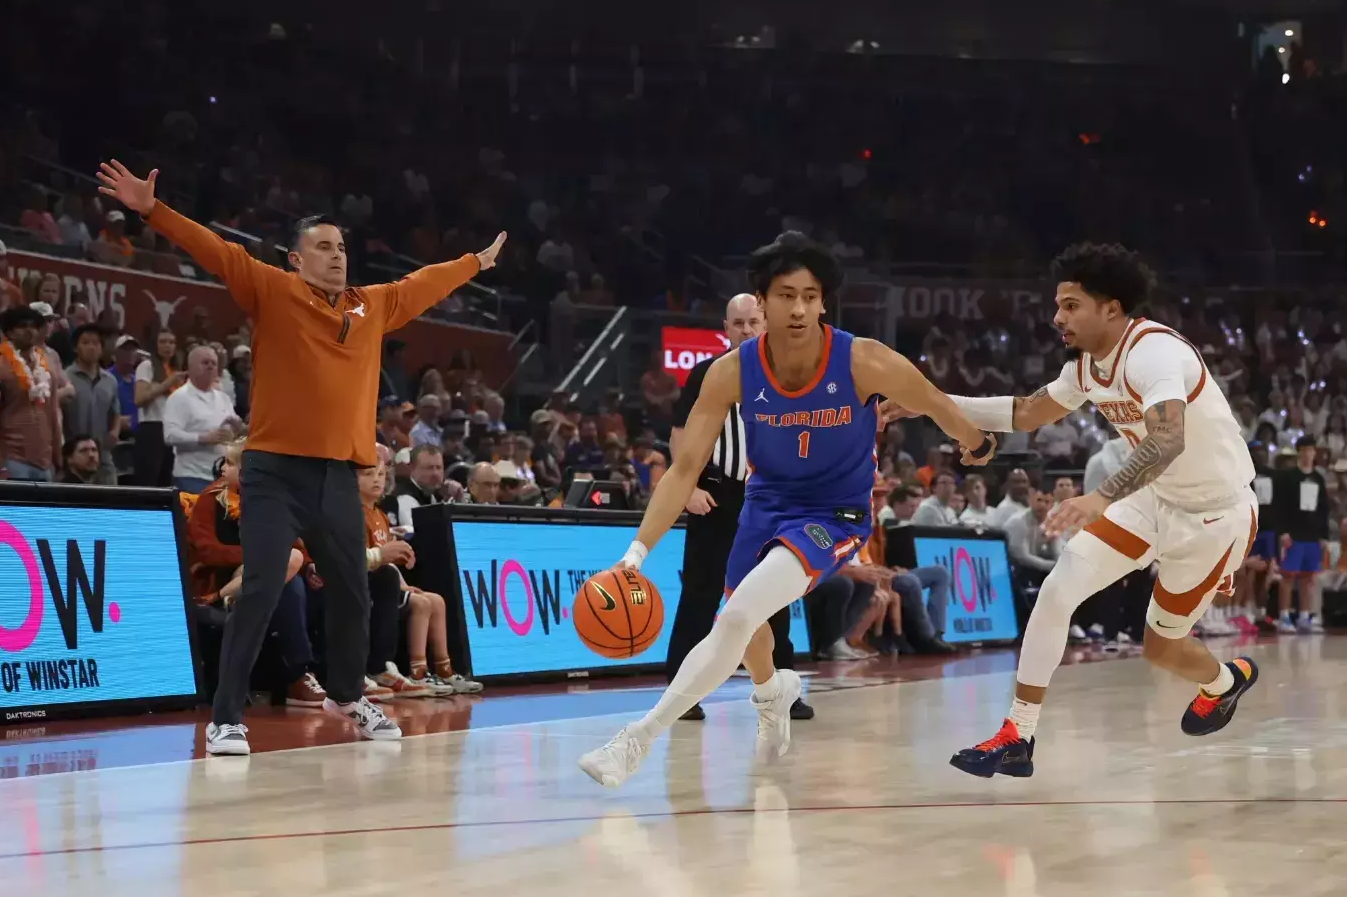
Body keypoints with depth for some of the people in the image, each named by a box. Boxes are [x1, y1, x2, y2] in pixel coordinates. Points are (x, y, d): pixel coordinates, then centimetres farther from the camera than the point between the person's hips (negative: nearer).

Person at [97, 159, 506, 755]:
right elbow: (216, 252, -8)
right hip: (276, 471, -5)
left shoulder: (374, 306, 14)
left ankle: (347, 697, 38)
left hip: (339, 476, 5)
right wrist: (152, 210, -17)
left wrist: (476, 263, 42)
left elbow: (425, 284, 30)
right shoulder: (272, 292, 0)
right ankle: (226, 719, -8)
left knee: (352, 596, 14)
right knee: (260, 592, -13)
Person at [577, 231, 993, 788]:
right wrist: (637, 552, -26)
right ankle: (773, 692, 63)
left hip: (834, 515, -4)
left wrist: (977, 445, 15)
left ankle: (638, 739, -21)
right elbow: (685, 468, -16)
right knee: (741, 625, 26)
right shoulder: (731, 372, -20)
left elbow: (936, 405, -5)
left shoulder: (865, 363, -26)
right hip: (765, 504, 4)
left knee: (738, 617, -27)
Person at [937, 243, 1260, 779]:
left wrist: (1102, 498, -60)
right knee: (1057, 590, -11)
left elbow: (1169, 439, -46)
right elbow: (1027, 414, 13)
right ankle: (1017, 739, -6)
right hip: (1155, 499, 7)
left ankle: (1226, 681, 44)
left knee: (1161, 647, 8)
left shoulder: (1154, 351, -30)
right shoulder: (1088, 364, -2)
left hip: (1216, 512, -7)